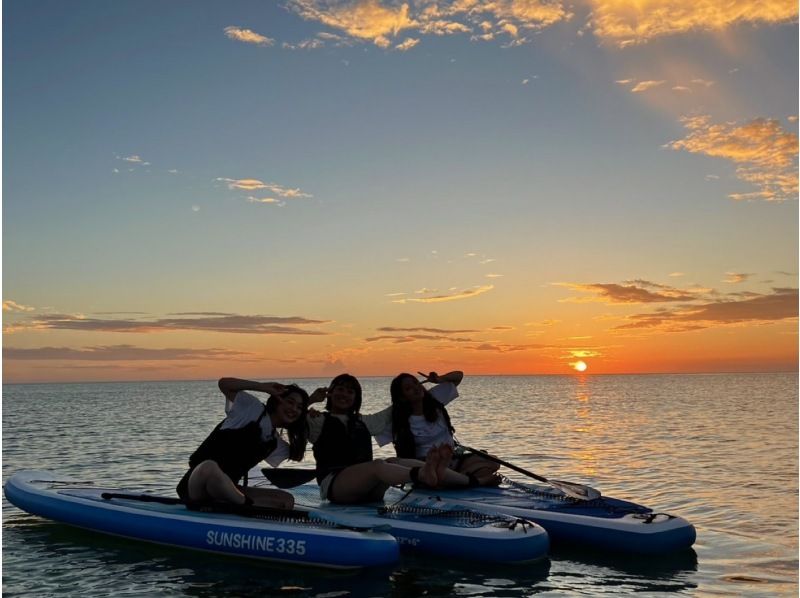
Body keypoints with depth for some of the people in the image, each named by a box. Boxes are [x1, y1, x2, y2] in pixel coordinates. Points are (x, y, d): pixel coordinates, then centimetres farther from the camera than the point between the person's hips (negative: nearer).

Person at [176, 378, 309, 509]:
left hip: (228, 490, 6)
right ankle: (246, 504, -21)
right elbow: (224, 383, -11)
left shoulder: (278, 446, 19)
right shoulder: (252, 409, -1)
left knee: (287, 500, -8)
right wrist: (264, 387, -9)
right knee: (210, 467, -43)